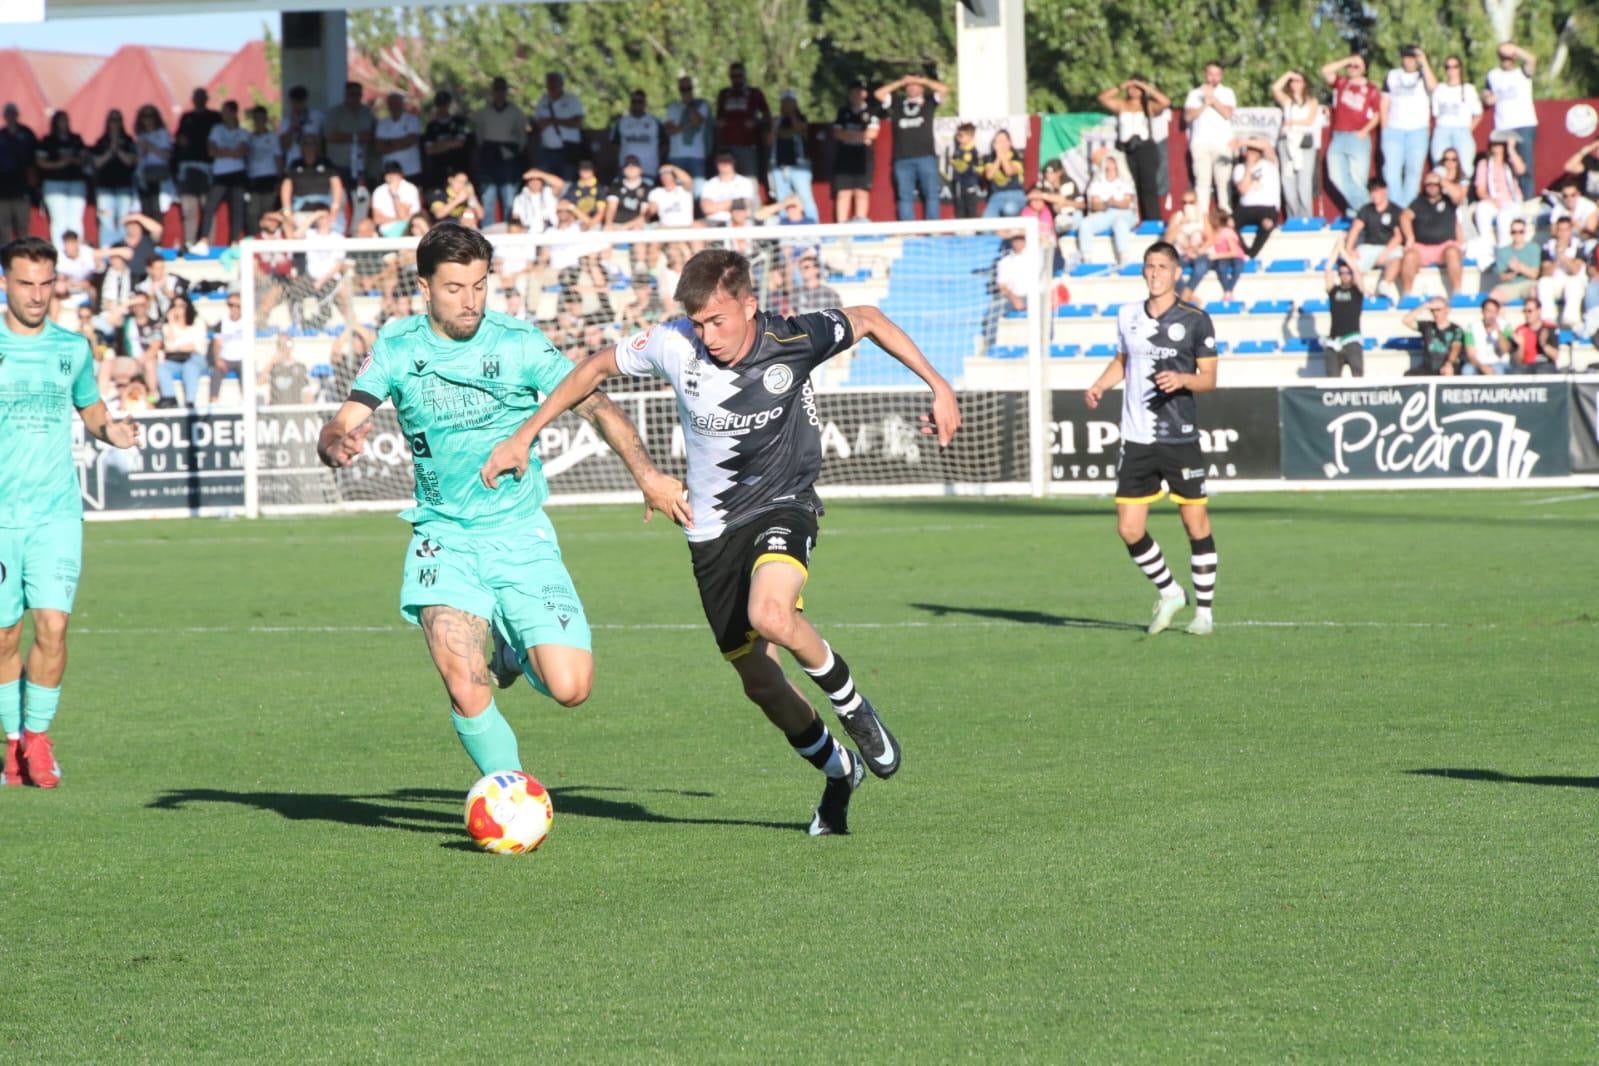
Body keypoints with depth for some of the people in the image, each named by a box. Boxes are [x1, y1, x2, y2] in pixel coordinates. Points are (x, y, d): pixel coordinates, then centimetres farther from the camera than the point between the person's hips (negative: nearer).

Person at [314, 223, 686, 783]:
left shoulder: (518, 343, -5)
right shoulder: (397, 347, 0)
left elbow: (597, 406, -2)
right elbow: (338, 429, 0)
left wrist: (647, 474, -17)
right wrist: (337, 445, -25)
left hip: (520, 534, 0)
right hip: (444, 540, 0)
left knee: (569, 689, -11)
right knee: (465, 691, -20)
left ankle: (516, 654, 23)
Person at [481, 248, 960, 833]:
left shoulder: (794, 340, -18)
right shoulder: (673, 346, -15)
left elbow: (868, 320, 1)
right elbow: (596, 368, 3)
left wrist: (937, 384, 0)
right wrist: (523, 436, 3)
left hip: (783, 505, -3)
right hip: (713, 529, 3)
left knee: (771, 615, -34)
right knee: (760, 683, 6)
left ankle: (851, 706, -6)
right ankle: (838, 769, 34)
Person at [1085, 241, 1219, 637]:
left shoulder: (1195, 320, -4)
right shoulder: (1128, 316, 8)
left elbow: (1209, 377, -1)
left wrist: (1182, 380, -20)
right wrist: (1100, 385, 8)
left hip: (1181, 439, -4)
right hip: (1136, 440, 4)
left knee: (1195, 523, 1)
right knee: (1129, 529, -1)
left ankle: (1204, 611, 15)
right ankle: (1170, 593, 22)